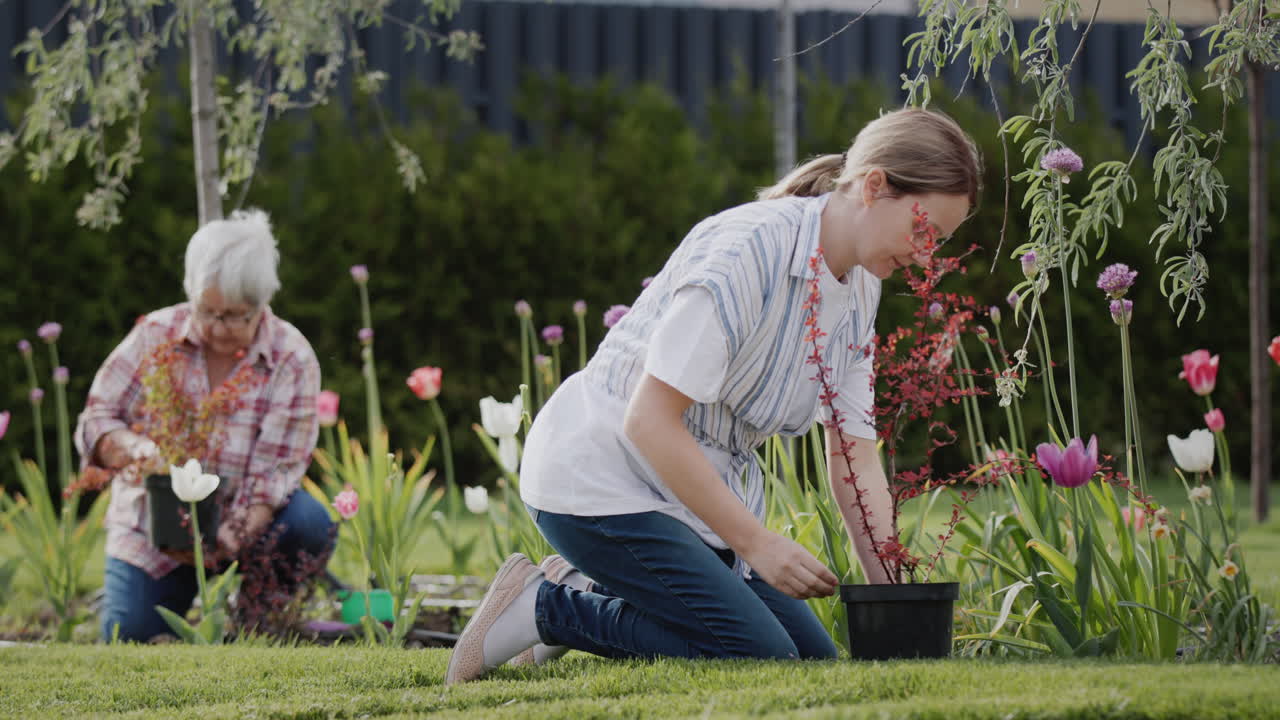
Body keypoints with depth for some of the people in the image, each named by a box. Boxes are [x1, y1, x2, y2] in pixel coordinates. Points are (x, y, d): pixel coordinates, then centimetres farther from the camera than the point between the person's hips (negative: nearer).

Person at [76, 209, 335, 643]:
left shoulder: (292, 359, -12)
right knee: (129, 638, -16)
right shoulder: (154, 336, -7)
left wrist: (239, 532, -36)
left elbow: (279, 468, -18)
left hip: (248, 521, -1)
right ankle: (182, 596, 20)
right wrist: (135, 448, -29)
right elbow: (96, 421, -5)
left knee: (309, 524, -32)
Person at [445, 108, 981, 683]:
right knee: (762, 656, -18)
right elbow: (650, 421, -27)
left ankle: (586, 591, 12)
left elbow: (854, 459, 4)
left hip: (699, 487, 9)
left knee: (814, 658, 2)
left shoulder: (860, 288, 2)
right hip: (598, 479, -9)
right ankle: (545, 605, -4)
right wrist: (756, 544, -25)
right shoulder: (745, 250, -25)